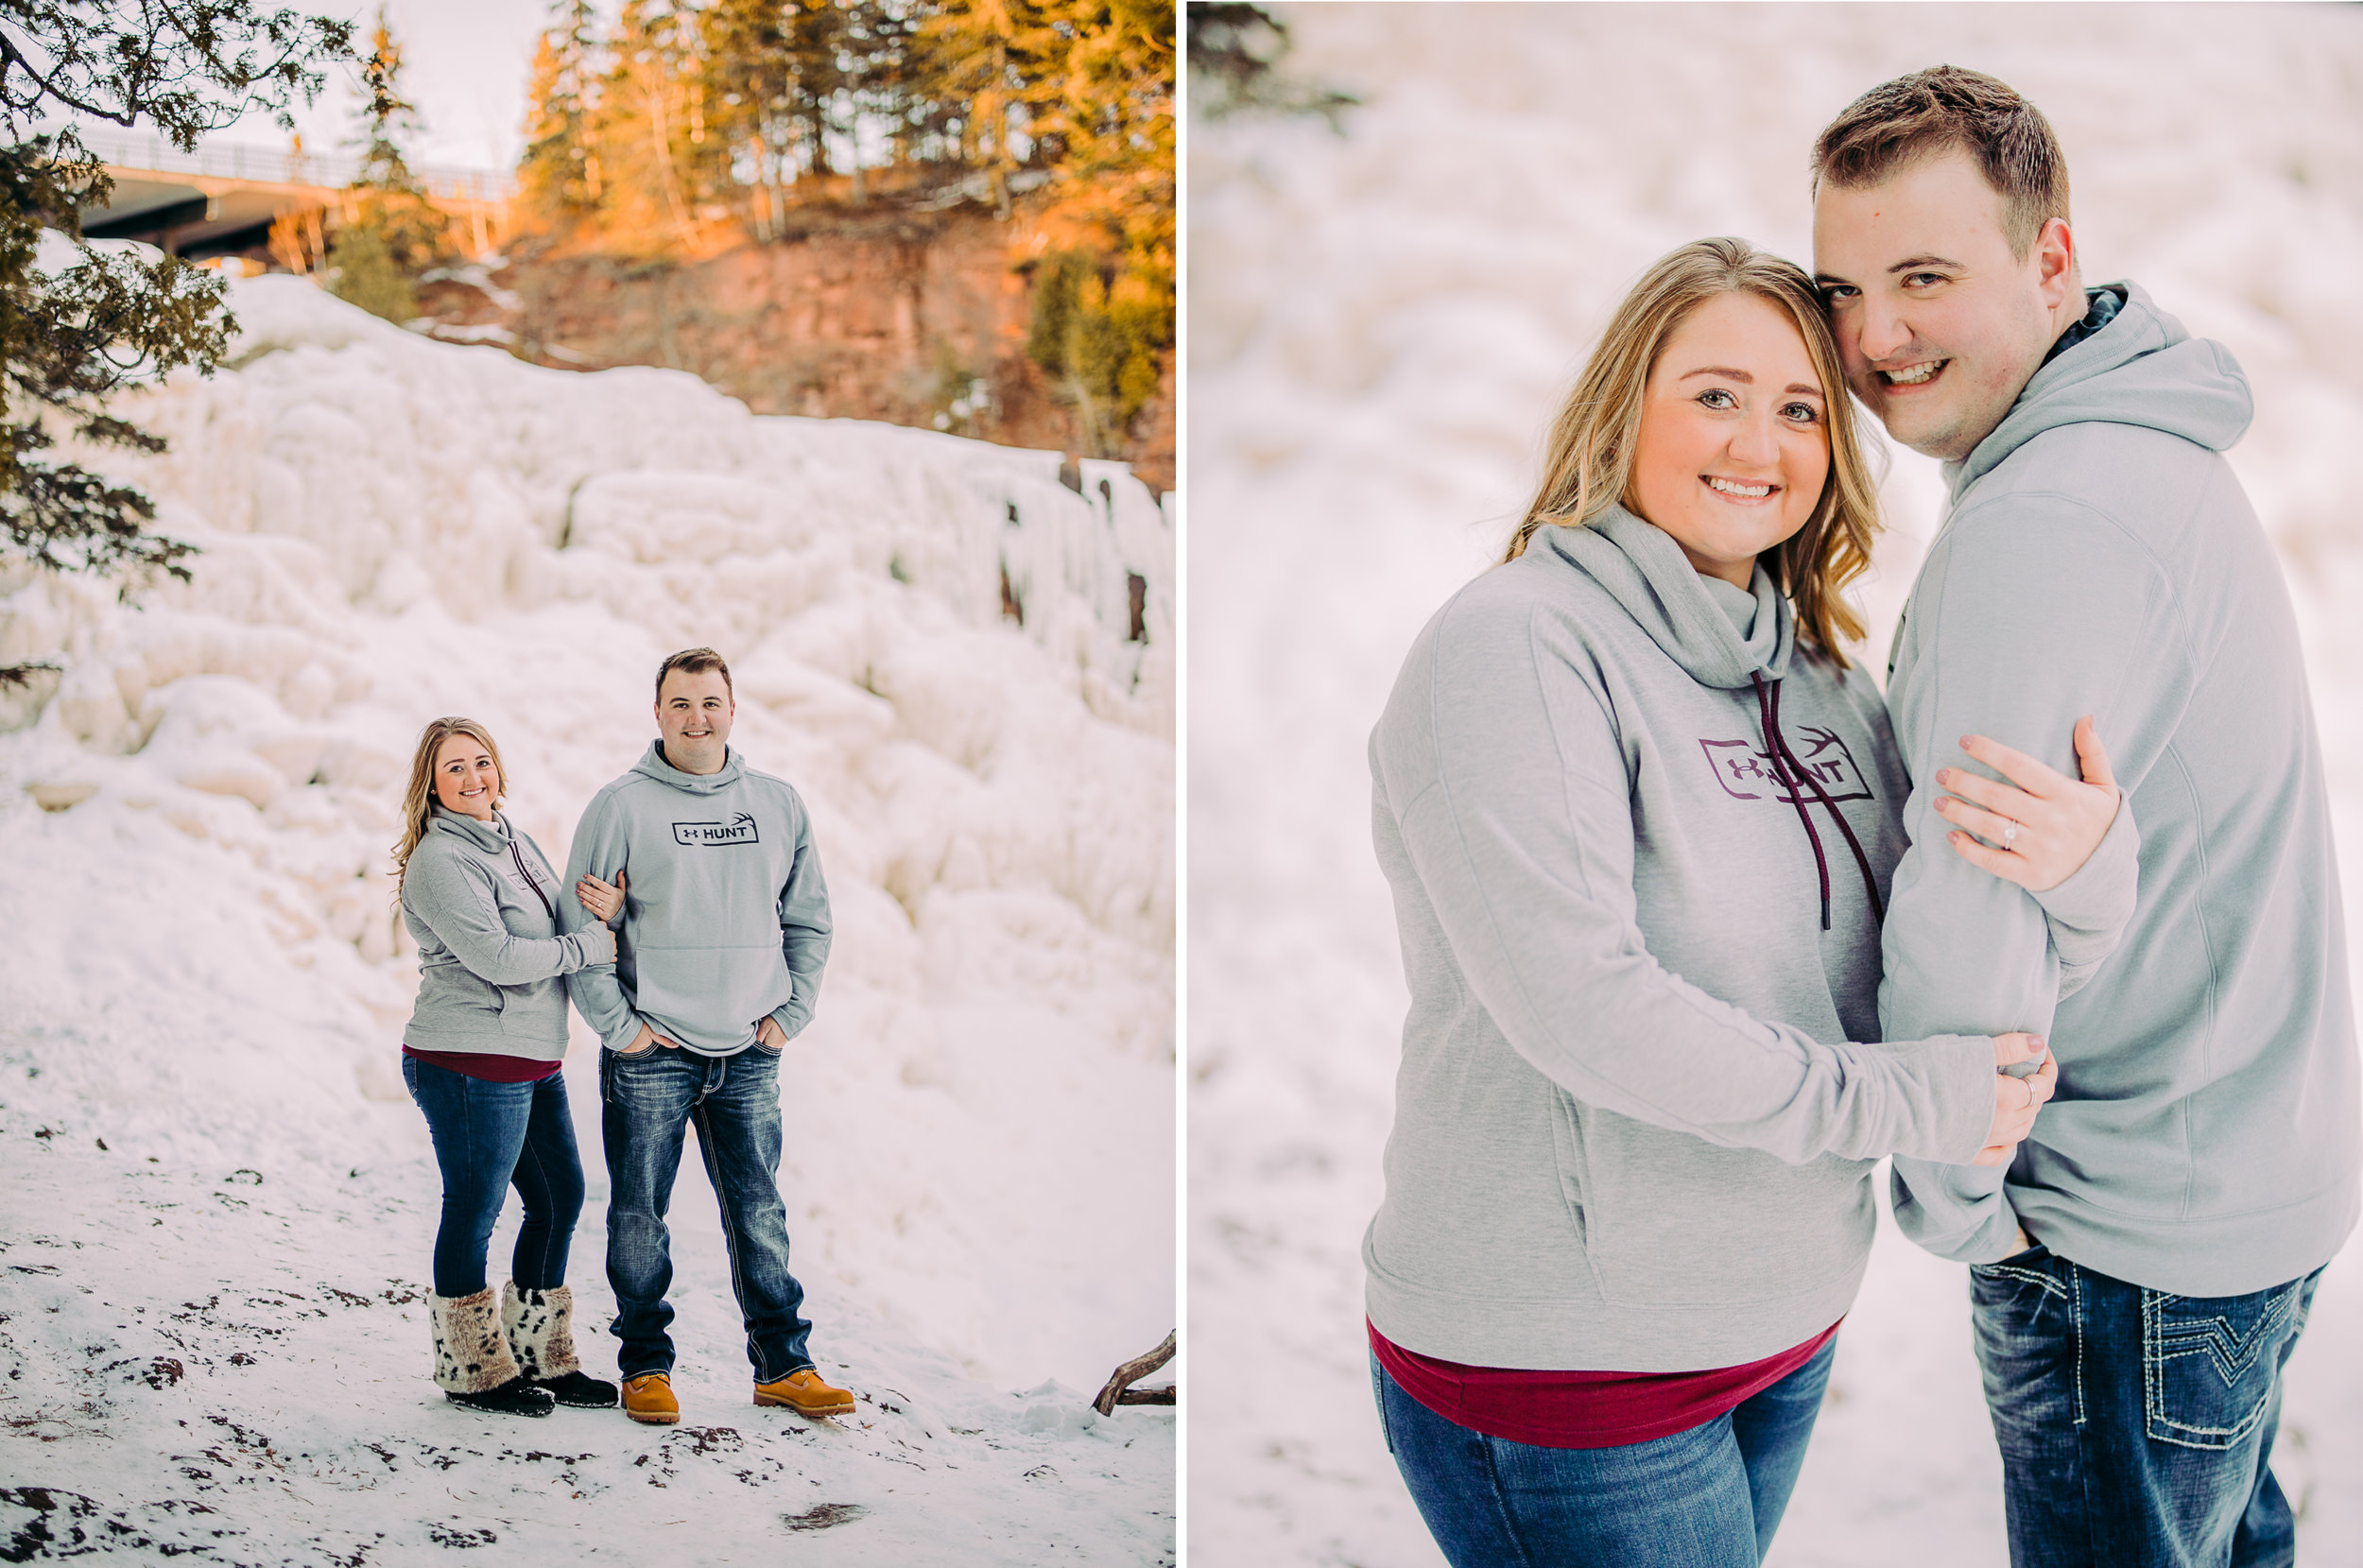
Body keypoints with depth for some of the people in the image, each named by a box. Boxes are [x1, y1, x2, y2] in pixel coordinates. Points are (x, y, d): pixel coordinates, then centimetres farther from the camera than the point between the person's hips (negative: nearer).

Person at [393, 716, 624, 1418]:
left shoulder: (512, 839, 14)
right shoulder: (440, 861, -14)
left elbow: (557, 924, 19)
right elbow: (497, 958, -21)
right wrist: (590, 947, -14)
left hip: (533, 1061, 9)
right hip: (470, 1064, -9)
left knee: (561, 1196, 14)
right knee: (473, 1212, 2)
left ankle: (539, 1357, 27)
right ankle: (473, 1370, 17)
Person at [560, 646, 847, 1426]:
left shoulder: (778, 804, 7)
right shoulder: (620, 806, -4)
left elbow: (809, 920, 14)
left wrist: (788, 1015, 5)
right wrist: (617, 1025, -8)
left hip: (749, 1054, 3)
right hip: (650, 1054, -3)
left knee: (760, 1214, 6)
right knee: (640, 1218, 3)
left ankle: (784, 1364, 14)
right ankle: (646, 1366, 16)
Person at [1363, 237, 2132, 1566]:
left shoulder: (1827, 682, 8)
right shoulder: (1518, 646, -15)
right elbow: (1576, 999, -25)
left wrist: (2086, 872, -17)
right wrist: (1900, 1102, -19)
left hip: (1788, 1330, 7)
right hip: (1556, 1358, -7)